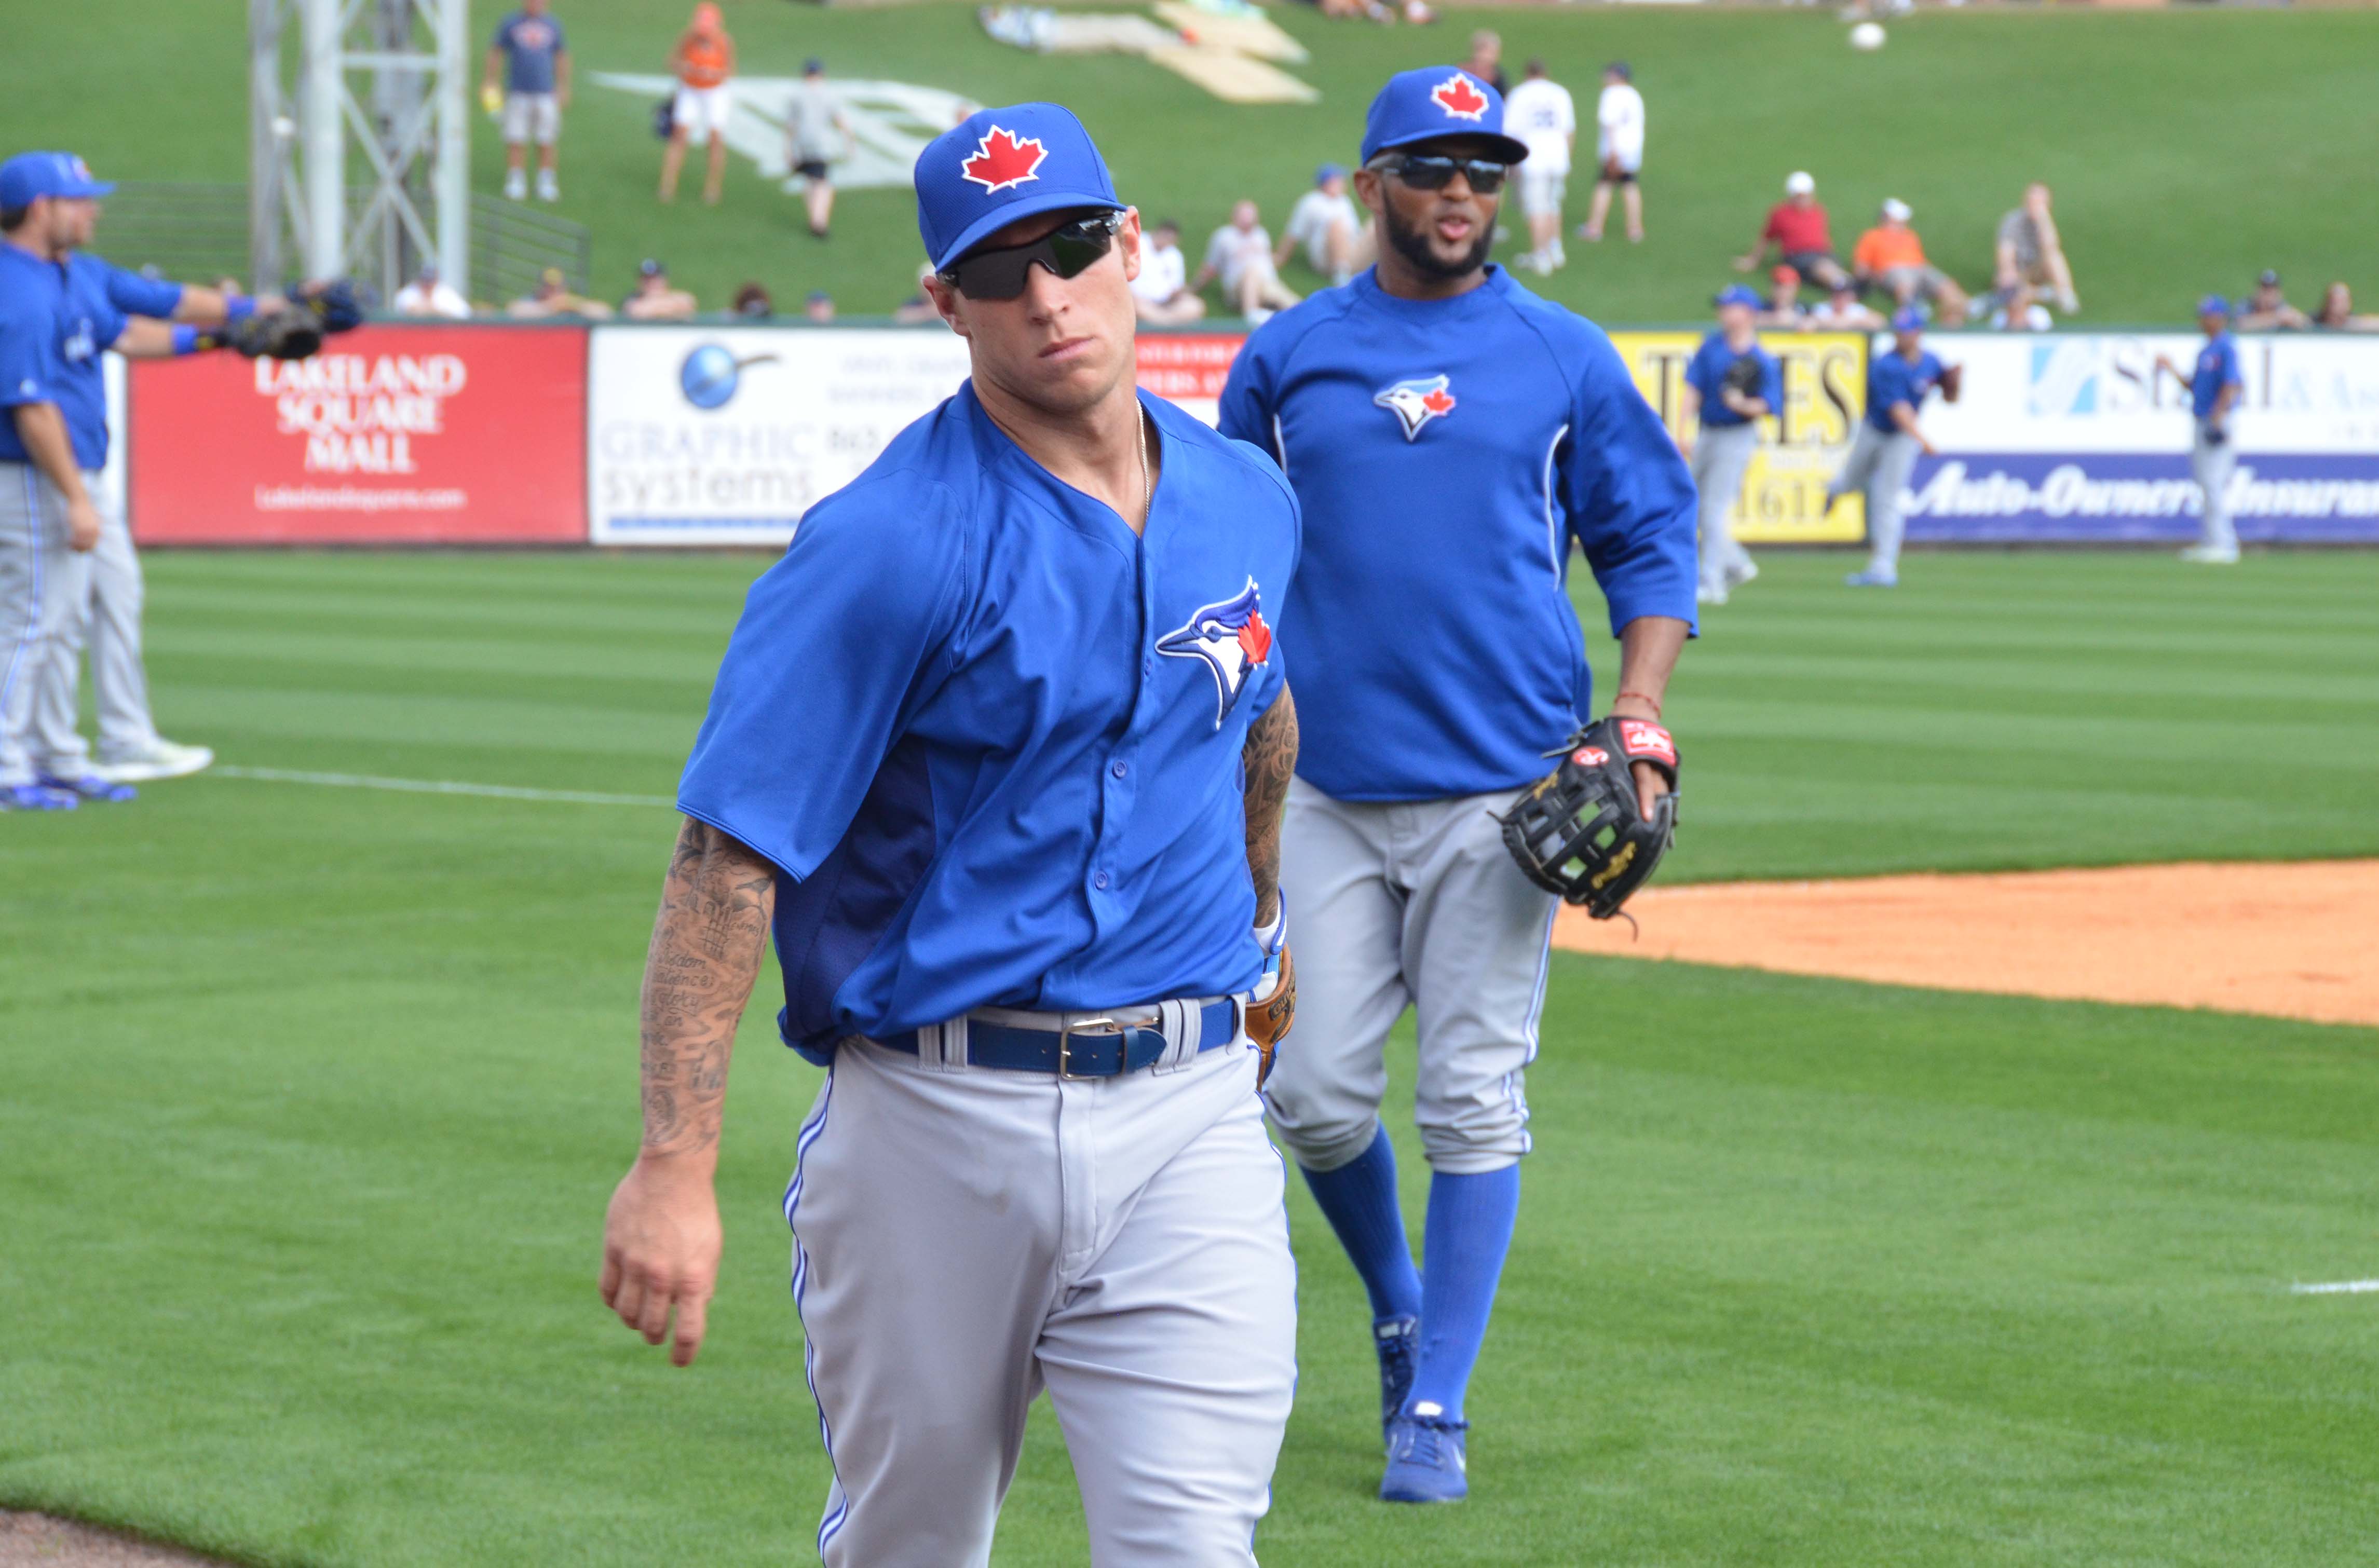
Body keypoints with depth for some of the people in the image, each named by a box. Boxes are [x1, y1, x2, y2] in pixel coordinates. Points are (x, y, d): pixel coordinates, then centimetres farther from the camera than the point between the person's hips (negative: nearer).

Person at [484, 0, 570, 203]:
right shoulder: (509, 24, 2)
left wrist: (563, 87, 16)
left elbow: (562, 57, 17)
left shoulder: (553, 26, 8)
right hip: (518, 93, -1)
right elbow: (496, 54, 8)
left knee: (547, 142, 1)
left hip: (546, 94, 1)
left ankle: (547, 185, 9)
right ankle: (515, 184, 3)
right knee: (516, 141, -3)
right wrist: (489, 82, 5)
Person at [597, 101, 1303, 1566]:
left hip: (1188, 1114, 3)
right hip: (937, 1124, -3)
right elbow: (730, 855, -16)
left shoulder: (1244, 501, 7)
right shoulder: (890, 546, -13)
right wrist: (676, 1167, -22)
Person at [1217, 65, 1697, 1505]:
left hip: (1503, 789, -1)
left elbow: (1652, 548, 8)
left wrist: (1637, 722, -6)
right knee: (1314, 1095, 0)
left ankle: (1438, 1408, 5)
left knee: (1475, 1103, -2)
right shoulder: (1287, 356, 8)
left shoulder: (1566, 357, 5)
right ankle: (1401, 1314, 28)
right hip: (1324, 784, 1)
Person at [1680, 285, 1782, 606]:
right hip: (1706, 433, 6)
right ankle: (1737, 565, 29)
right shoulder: (1711, 347, 4)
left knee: (1715, 510, -11)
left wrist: (1743, 405, -29)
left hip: (1737, 438, -6)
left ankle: (1712, 583, -7)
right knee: (1695, 506, 12)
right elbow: (1693, 388, 3)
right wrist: (1686, 432, -4)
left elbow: (1769, 407, -10)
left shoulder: (1763, 361, -9)